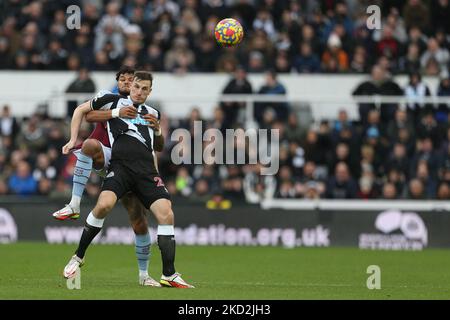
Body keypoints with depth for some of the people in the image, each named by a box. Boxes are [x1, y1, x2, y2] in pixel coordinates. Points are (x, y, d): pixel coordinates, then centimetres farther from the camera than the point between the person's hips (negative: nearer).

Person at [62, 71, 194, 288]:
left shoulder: (153, 113, 25)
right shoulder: (113, 101, 15)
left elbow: (159, 148, 32)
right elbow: (81, 110, 24)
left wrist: (157, 130, 13)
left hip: (146, 170, 4)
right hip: (120, 166, -3)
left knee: (166, 214, -13)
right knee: (104, 205, -28)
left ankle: (169, 275, -6)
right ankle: (78, 257, -8)